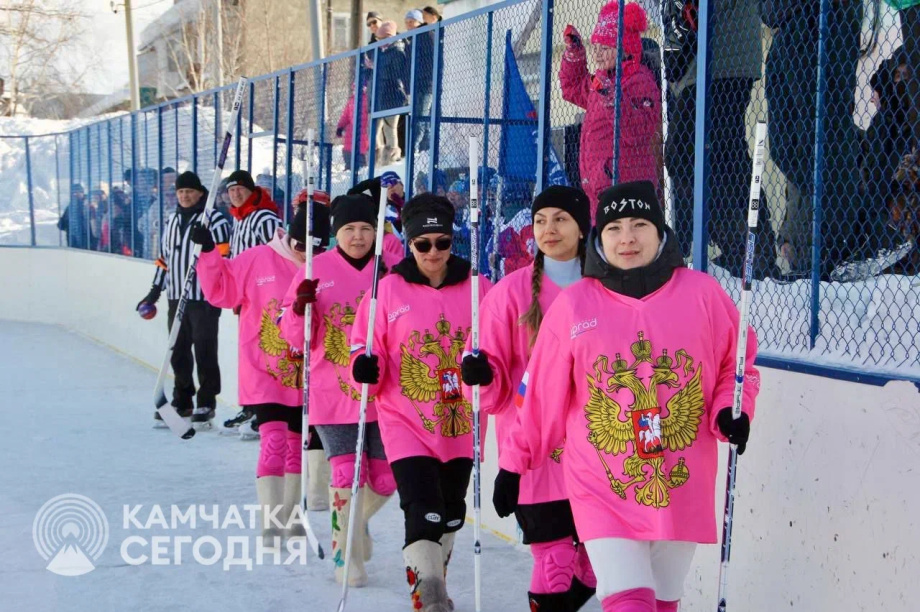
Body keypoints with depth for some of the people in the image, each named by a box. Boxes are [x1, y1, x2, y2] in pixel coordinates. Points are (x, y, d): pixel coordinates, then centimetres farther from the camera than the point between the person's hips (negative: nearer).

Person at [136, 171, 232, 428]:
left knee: (204, 352, -3)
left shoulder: (214, 219, -6)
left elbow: (223, 257, -11)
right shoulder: (172, 221, 16)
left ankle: (206, 404, 3)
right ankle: (182, 401, 20)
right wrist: (155, 291, 19)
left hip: (204, 298, -7)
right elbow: (164, 257, 23)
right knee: (178, 352, 10)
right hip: (177, 298, 7)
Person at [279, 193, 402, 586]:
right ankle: (347, 554, 13)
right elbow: (297, 338, 1)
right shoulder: (317, 270, 0)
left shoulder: (394, 270, 1)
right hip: (333, 392, -2)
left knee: (385, 479, 7)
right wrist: (300, 308, -19)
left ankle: (355, 521, 40)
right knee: (348, 475, -8)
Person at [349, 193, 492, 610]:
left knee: (451, 515, 19)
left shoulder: (476, 288, -3)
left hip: (461, 423, 3)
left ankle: (430, 578, 42)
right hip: (406, 421, -3)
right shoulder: (388, 289, -6)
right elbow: (365, 345, 1)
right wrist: (366, 367, -20)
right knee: (423, 514, -17)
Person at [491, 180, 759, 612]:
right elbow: (541, 394, 4)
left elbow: (736, 365, 9)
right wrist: (513, 463, 9)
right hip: (602, 489, -2)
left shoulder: (702, 294, -2)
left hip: (683, 492, 2)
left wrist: (730, 413, -10)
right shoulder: (573, 306, -3)